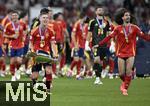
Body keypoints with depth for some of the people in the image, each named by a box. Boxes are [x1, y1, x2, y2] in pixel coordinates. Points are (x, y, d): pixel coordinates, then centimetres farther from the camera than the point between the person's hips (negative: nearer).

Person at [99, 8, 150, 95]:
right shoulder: (118, 28, 0)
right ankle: (125, 83, 31)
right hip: (121, 53, 0)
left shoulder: (134, 28, 0)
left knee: (128, 73, -8)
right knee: (121, 73, 1)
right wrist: (99, 44, -8)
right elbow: (109, 37, -2)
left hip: (131, 53, 0)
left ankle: (125, 88, 7)